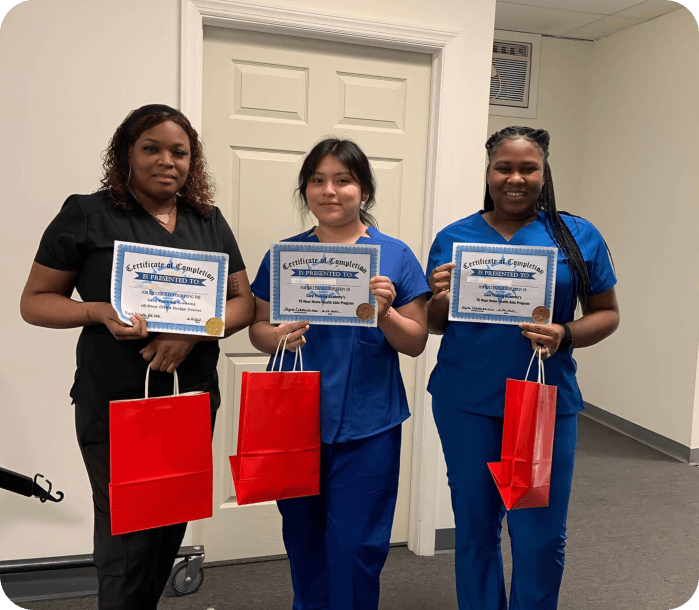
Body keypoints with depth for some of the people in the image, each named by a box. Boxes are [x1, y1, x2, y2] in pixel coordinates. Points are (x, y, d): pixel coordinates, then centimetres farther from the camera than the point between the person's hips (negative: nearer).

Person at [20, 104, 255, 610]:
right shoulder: (87, 215, -1)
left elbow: (244, 302, 8)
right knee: (126, 541, 0)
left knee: (171, 531, 16)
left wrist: (193, 331, -12)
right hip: (116, 404, -4)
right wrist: (101, 312, -18)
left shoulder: (210, 222, 10)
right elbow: (35, 301, 1)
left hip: (194, 400, 5)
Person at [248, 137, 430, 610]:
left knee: (354, 547, 1)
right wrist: (279, 336, -14)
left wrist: (385, 312, -19)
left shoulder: (395, 256, -1)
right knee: (303, 540, 16)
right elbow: (258, 327, 8)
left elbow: (415, 342, 0)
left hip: (366, 423, -2)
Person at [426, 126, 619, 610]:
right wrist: (441, 300, -15)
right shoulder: (453, 238, 3)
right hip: (466, 403, 1)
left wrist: (565, 336, -16)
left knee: (541, 538, 6)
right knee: (475, 528, 15)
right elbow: (435, 325, 8)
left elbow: (607, 313, 4)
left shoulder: (578, 237, 0)